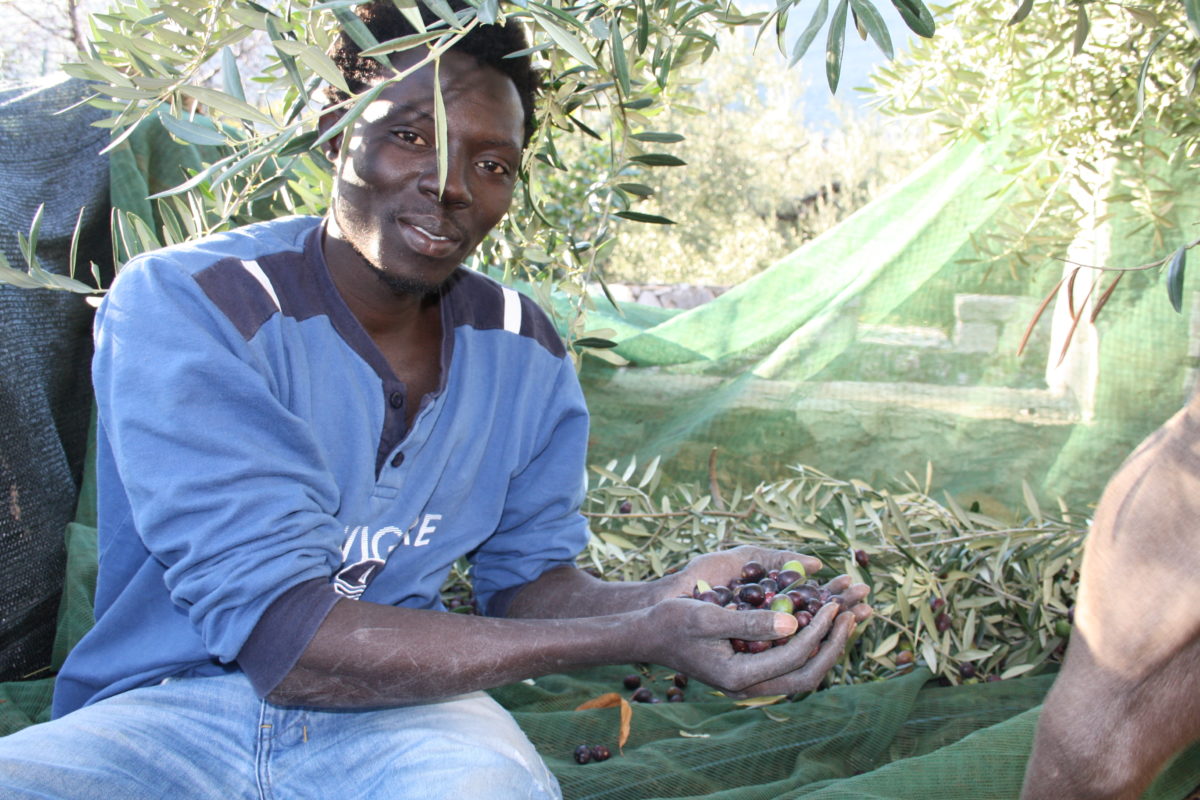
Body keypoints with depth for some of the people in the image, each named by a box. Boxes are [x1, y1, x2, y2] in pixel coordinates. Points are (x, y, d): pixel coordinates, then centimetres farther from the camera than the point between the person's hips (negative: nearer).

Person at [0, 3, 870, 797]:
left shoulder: (523, 350, 0)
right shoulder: (185, 305, -17)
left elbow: (528, 577, 8)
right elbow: (282, 637, -24)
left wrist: (661, 601, -16)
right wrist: (635, 638, -29)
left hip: (401, 710, 2)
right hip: (167, 711, -1)